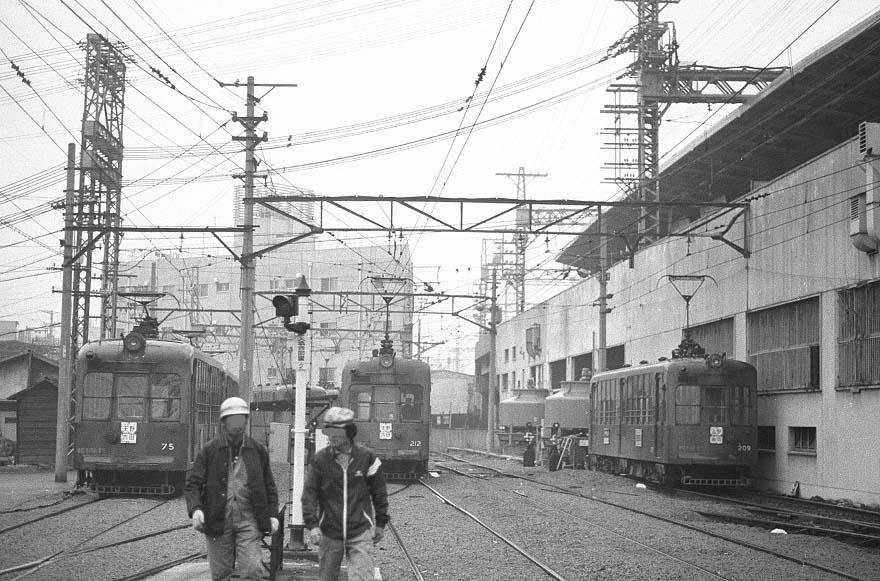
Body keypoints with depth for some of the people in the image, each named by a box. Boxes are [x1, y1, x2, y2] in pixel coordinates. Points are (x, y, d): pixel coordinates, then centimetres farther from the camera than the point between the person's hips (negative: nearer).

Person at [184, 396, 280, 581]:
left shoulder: (258, 451, 9)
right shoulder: (209, 451, 3)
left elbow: (269, 486, 15)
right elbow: (193, 484, 0)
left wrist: (273, 514, 3)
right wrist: (195, 508, -18)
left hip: (248, 520, 0)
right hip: (218, 521, 0)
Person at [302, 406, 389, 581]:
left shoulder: (366, 457, -1)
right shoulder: (319, 460, -2)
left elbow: (379, 491, 7)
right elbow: (309, 493, -4)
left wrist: (380, 523, 10)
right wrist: (312, 524, -15)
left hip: (360, 533, -1)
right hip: (329, 533, 1)